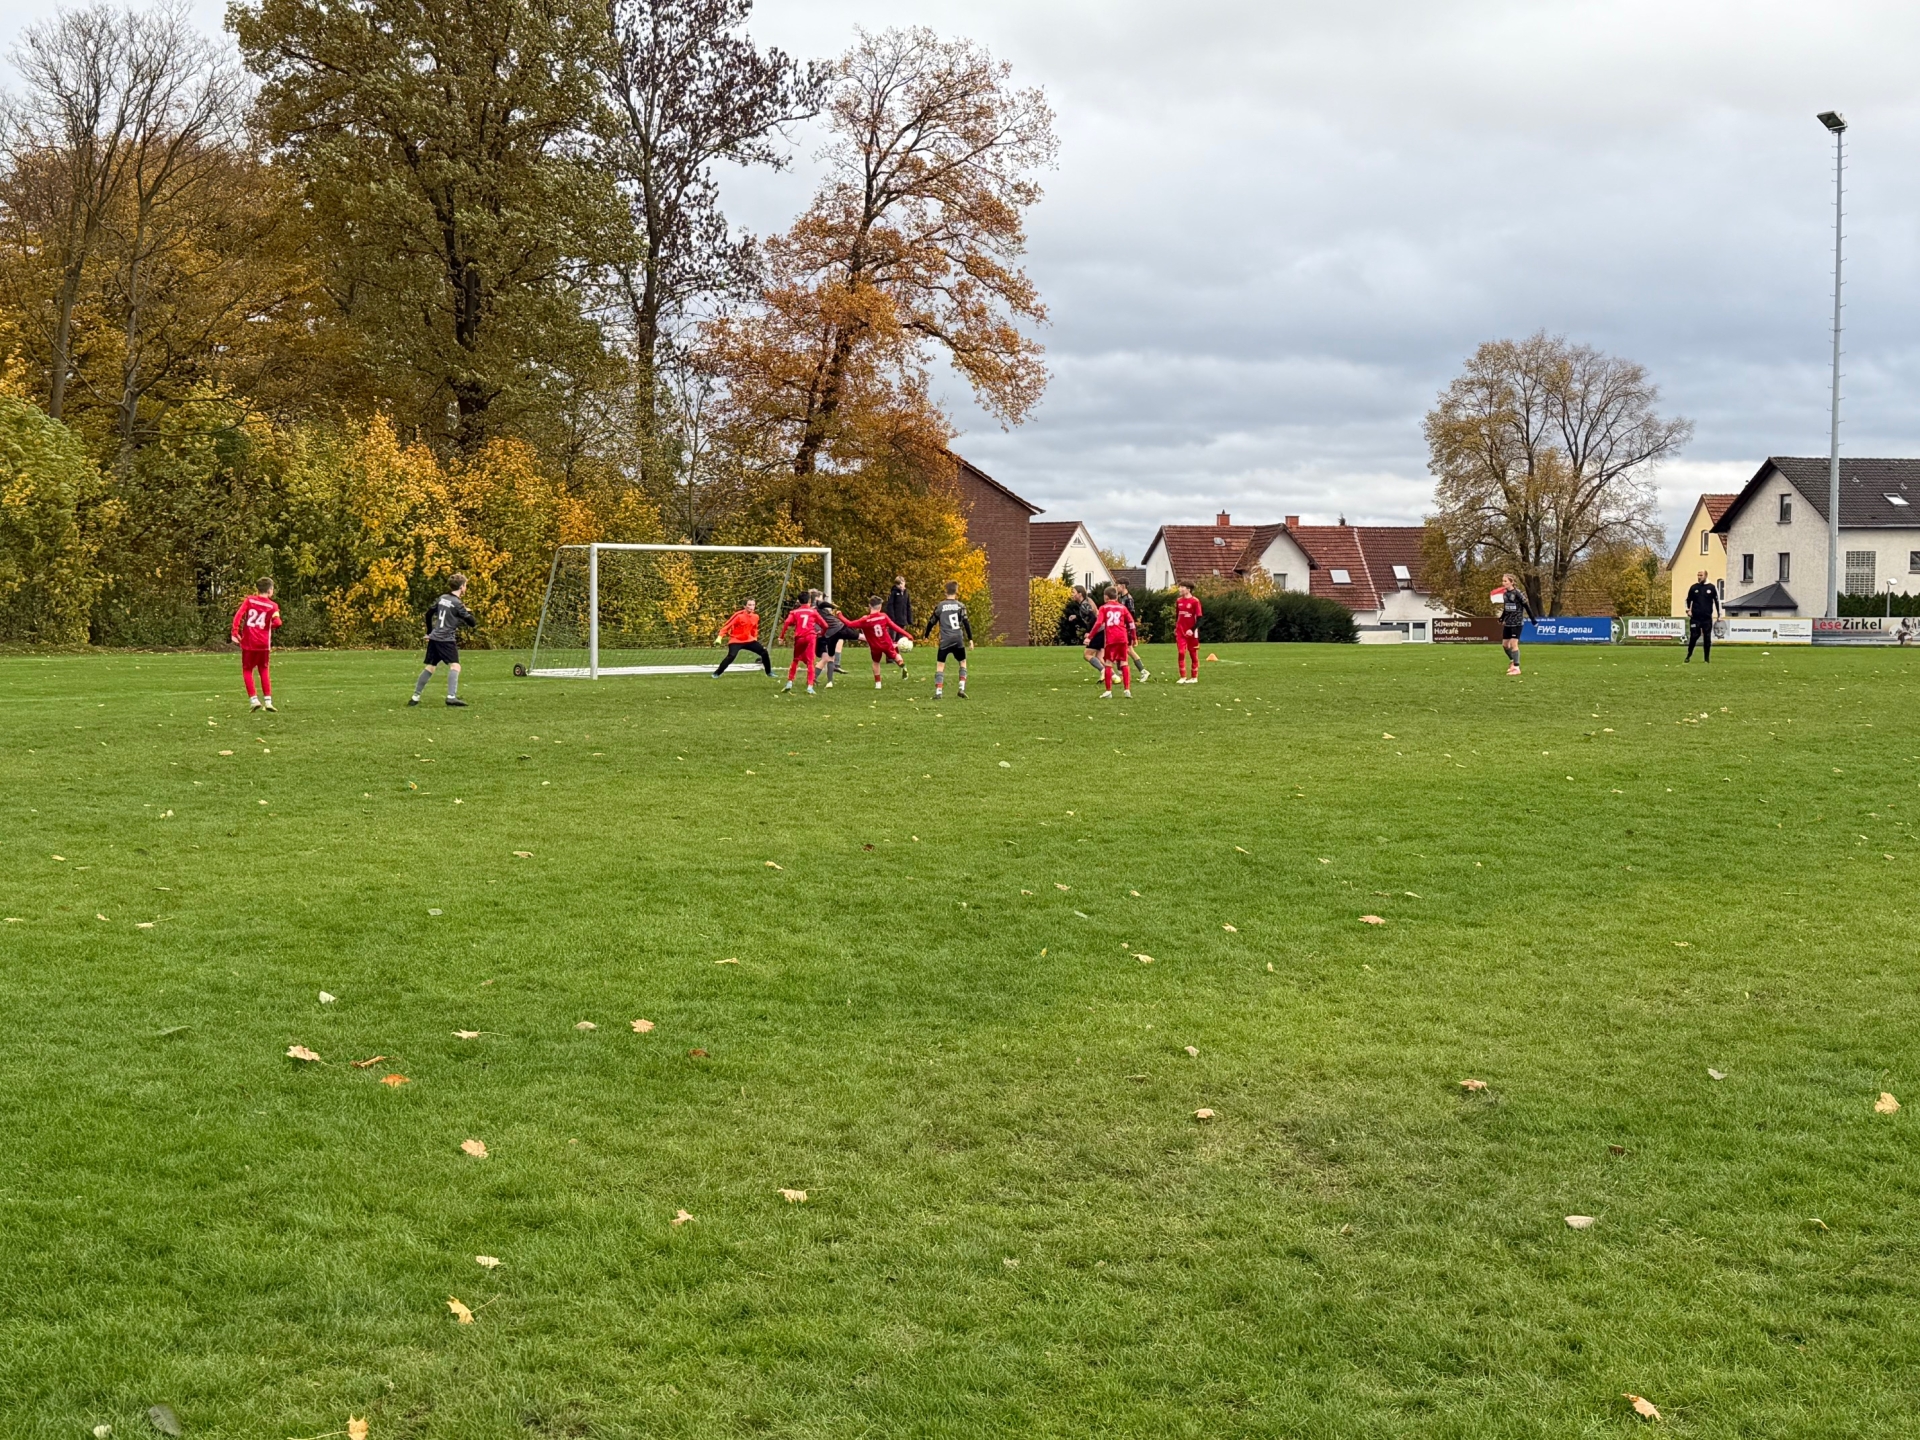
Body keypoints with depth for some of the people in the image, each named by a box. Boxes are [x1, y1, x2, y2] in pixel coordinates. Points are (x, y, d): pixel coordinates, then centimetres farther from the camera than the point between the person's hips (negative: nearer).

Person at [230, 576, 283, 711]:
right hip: (264, 644, 1)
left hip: (248, 643, -1)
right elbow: (277, 623, -13)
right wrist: (270, 625, 10)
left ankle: (253, 699, -1)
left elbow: (238, 615, -9)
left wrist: (235, 632, -8)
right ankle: (268, 701, 9)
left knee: (247, 670, 10)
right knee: (264, 671, 14)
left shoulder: (249, 600, 3)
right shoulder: (272, 606, 0)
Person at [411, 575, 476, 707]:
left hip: (434, 638, 8)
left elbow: (429, 613, 20)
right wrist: (469, 612, 12)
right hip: (447, 640, -8)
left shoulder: (442, 598, 13)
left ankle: (415, 697, 18)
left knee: (430, 667, 15)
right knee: (455, 666, -14)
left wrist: (429, 631, 31)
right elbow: (472, 622, -8)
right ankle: (451, 697, -30)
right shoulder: (457, 603, -9)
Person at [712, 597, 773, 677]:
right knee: (731, 656, -28)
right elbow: (727, 625, -18)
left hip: (749, 640, 6)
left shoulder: (755, 616, -1)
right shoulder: (739, 615, -19)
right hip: (736, 641, -6)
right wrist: (719, 637, -24)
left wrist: (755, 638, 18)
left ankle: (769, 673, 20)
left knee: (764, 652, 2)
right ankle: (716, 674, -16)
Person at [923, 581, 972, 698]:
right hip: (958, 640, 1)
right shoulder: (960, 606, 3)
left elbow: (932, 622, 11)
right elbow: (966, 622, -2)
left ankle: (938, 692, -8)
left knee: (940, 665, 3)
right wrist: (970, 639, 1)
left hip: (945, 641, -1)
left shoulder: (940, 606, 4)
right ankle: (962, 688, 4)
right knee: (963, 663, 18)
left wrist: (925, 635, 25)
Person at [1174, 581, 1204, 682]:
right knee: (1181, 653, -5)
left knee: (1193, 654, 7)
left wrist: (1192, 629, -18)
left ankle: (1194, 677, 17)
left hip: (1191, 632, -4)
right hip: (1180, 631, 4)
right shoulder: (1179, 601, 7)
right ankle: (1183, 677, 2)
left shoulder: (1195, 601, -10)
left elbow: (1199, 618, -10)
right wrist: (1175, 628, 14)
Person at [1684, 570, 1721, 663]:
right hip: (1695, 617, 0)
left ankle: (1707, 659, 9)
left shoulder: (1712, 587, 2)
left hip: (1707, 618, 0)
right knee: (1693, 637, -3)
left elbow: (1717, 600, 7)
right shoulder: (1693, 587, 5)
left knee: (1707, 638, 2)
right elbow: (1688, 600, 16)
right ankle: (1688, 657, 8)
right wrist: (1688, 610, 2)